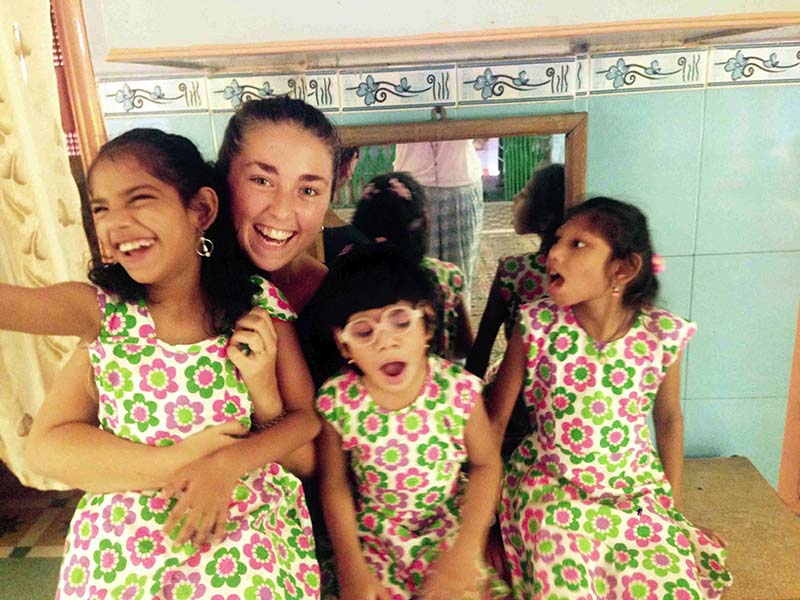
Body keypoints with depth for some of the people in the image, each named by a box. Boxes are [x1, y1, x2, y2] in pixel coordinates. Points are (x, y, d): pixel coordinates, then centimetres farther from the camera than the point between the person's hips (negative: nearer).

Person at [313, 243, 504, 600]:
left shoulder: (459, 390, -21)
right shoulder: (337, 402, -19)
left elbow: (486, 464, -6)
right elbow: (334, 485, -6)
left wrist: (466, 549, -10)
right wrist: (351, 570, -7)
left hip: (449, 529, 0)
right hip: (374, 539, 1)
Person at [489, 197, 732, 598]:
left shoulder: (663, 335, -13)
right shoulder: (536, 326, -16)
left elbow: (668, 418, 5)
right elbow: (496, 419, -9)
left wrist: (675, 506, 12)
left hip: (637, 491, 2)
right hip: (551, 489, -2)